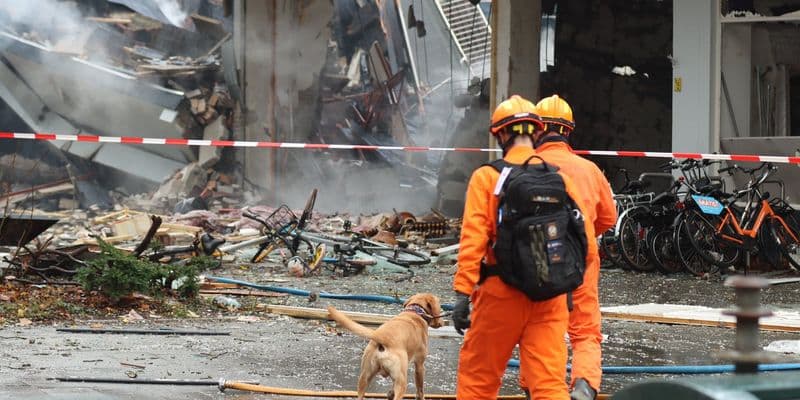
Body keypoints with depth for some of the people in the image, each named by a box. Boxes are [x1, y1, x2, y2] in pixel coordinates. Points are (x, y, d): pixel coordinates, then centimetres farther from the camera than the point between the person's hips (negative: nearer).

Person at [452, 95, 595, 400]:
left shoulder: (487, 177, -4)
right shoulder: (559, 177, 4)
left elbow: (473, 239, -12)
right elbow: (583, 236, 6)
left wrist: (463, 294, -13)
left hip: (501, 294, -2)